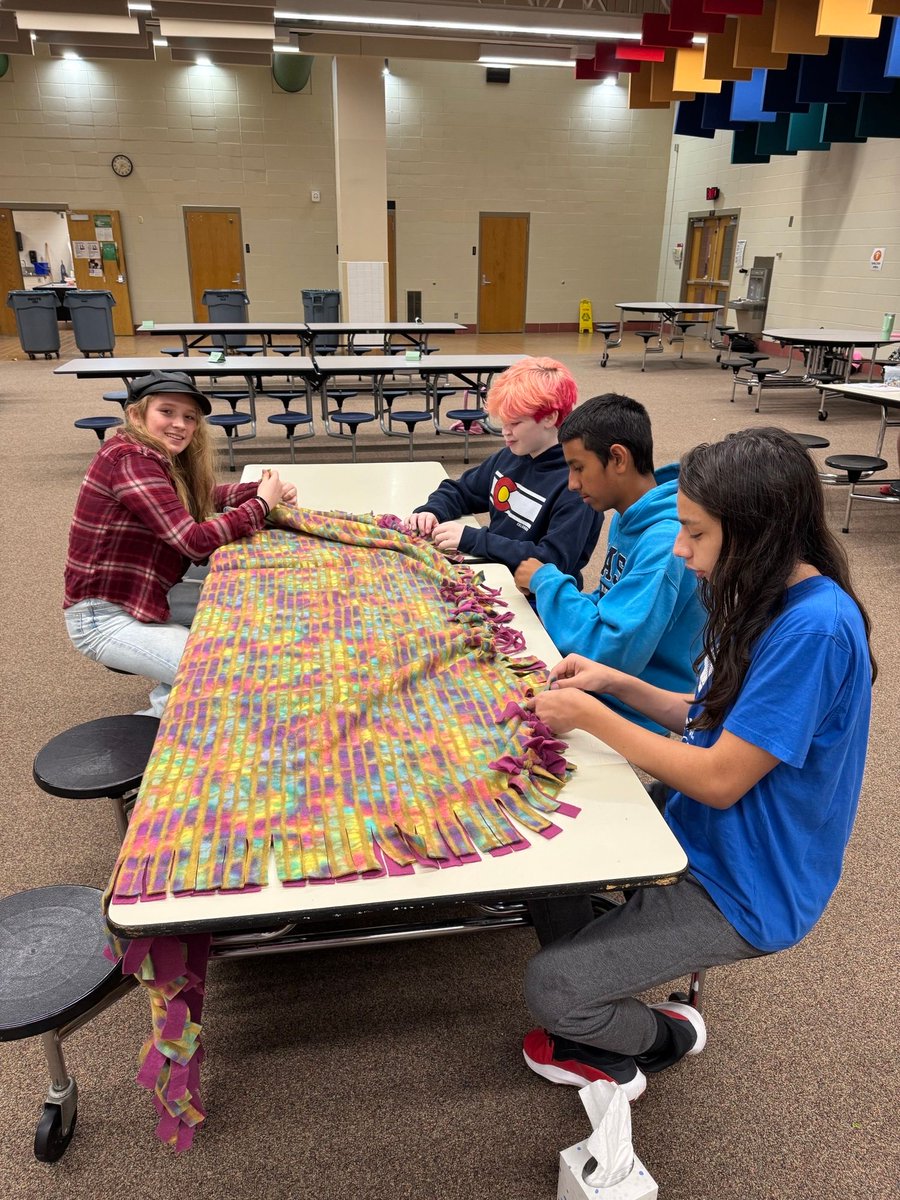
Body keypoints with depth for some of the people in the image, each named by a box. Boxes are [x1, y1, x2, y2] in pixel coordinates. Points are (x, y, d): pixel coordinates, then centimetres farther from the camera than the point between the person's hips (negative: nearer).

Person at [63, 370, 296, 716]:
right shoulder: (132, 460, -22)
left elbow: (206, 497, 13)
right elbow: (195, 541, -28)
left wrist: (264, 489, -4)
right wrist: (262, 503, -18)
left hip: (147, 599, 10)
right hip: (106, 618, -10)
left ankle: (168, 698, 18)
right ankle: (162, 714, 8)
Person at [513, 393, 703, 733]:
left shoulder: (666, 542, -26)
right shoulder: (626, 520, 5)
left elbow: (609, 652, -29)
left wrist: (547, 580, -16)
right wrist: (543, 592, -2)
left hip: (636, 717, -8)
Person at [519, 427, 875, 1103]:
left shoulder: (815, 629, -30)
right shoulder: (772, 602, 0)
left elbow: (720, 780, -27)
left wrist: (590, 716, -19)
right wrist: (615, 682, -3)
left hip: (744, 888, -9)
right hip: (706, 839, 9)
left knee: (551, 987, -11)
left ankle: (663, 1039, 22)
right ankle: (598, 1028, 27)